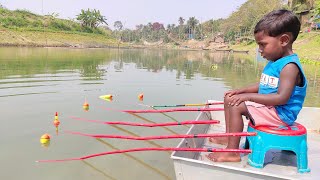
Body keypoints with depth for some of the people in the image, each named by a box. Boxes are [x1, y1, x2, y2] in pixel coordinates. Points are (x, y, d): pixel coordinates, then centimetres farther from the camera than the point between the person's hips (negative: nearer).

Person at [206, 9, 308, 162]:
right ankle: (229, 136, 17)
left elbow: (282, 98, -30)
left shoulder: (289, 66, -21)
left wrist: (249, 96, -27)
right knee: (229, 99, 10)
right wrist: (241, 91, 3)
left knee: (236, 106, -26)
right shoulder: (274, 62, 8)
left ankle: (232, 152, -16)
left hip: (280, 113, -10)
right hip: (268, 107, 10)